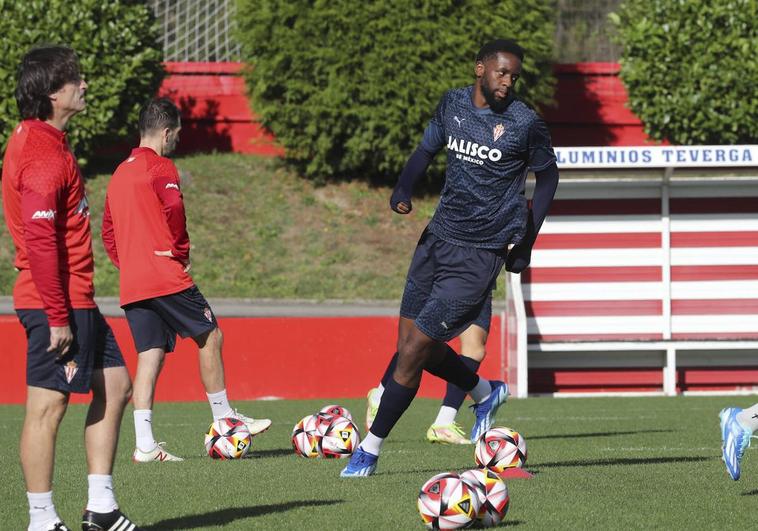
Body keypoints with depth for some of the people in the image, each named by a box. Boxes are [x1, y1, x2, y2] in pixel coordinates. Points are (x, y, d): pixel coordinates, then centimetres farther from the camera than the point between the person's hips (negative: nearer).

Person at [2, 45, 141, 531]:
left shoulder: (41, 142, 14)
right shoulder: (43, 155, -18)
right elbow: (39, 240, -23)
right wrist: (57, 317, -22)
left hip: (77, 301, 11)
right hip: (57, 304, -11)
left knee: (115, 385, 14)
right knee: (48, 406, -4)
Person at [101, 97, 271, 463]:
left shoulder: (119, 174, 19)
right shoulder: (160, 168, -6)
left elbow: (108, 233, 22)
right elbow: (173, 209, -22)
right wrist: (182, 250, -8)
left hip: (131, 284, 8)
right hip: (165, 277, -8)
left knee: (150, 355, 5)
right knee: (210, 336, 5)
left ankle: (144, 445, -3)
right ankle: (223, 417, 9)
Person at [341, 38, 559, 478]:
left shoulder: (525, 123, -10)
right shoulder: (453, 104, 4)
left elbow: (547, 175, 4)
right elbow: (427, 150, 18)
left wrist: (526, 240, 0)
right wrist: (403, 189, -2)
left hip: (479, 256, -6)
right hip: (439, 239, 6)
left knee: (413, 350, -9)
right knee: (412, 341, 11)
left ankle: (370, 451, 2)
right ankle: (486, 393, 37)